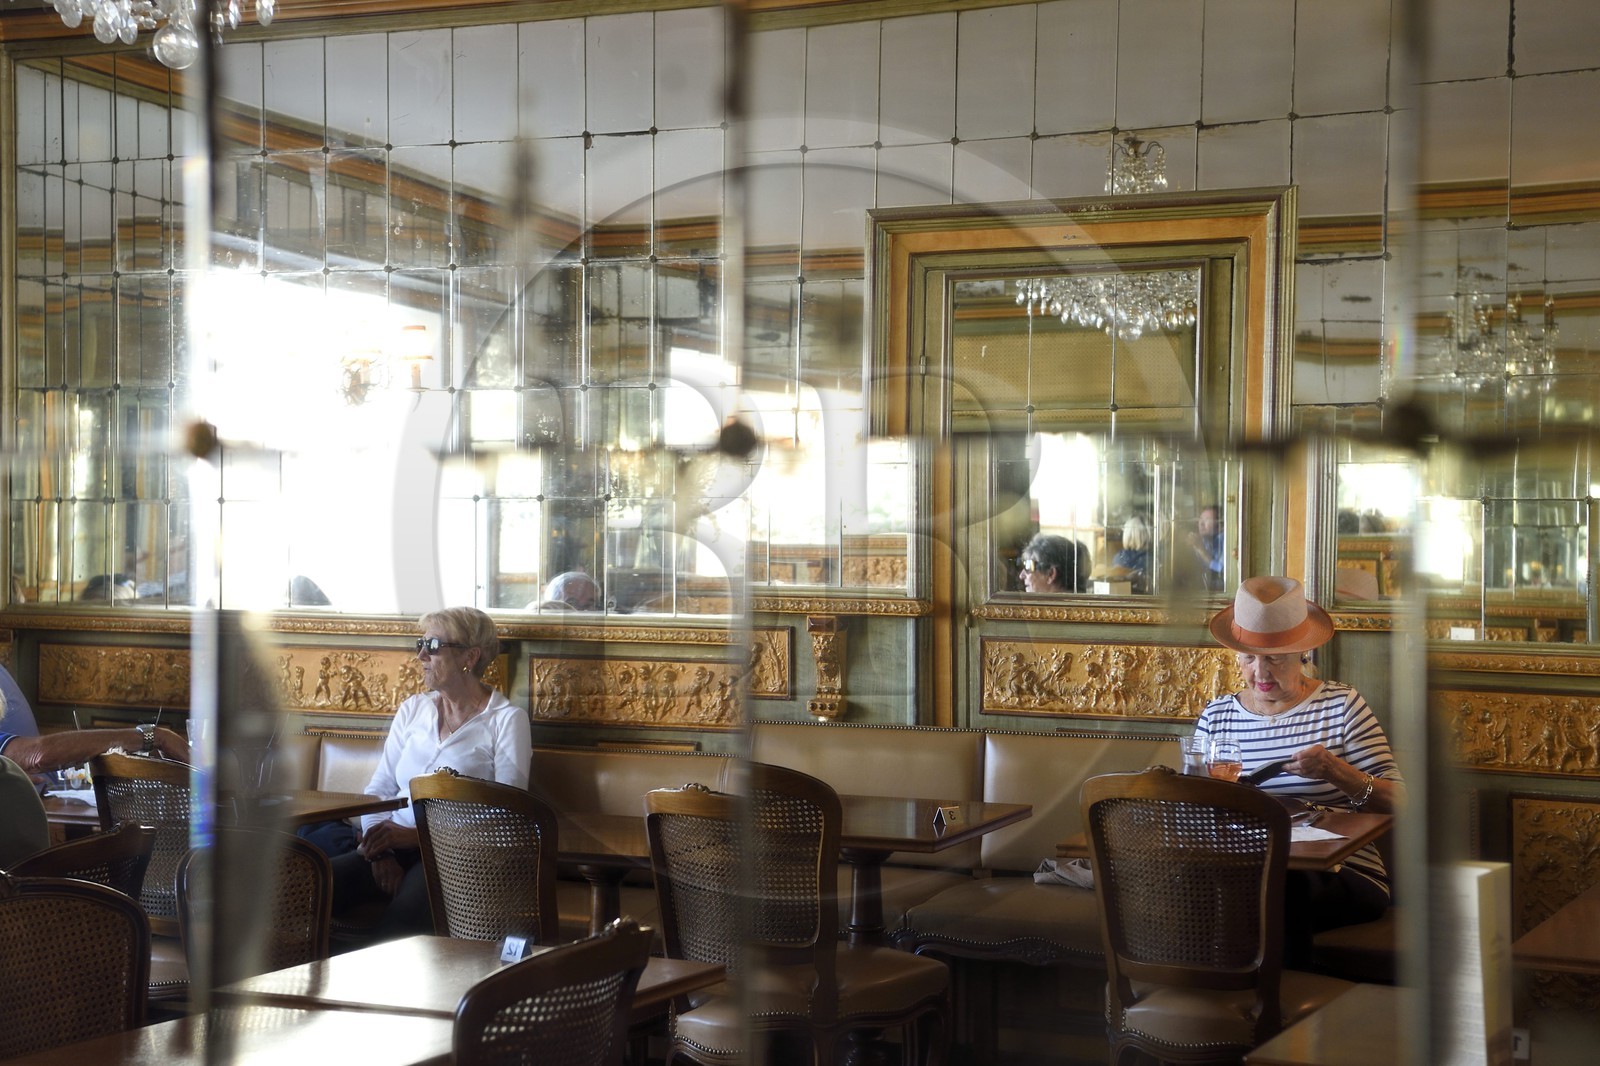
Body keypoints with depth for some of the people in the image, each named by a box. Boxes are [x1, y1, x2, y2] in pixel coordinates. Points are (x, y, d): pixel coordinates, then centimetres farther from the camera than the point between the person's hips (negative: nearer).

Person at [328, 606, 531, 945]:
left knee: (397, 925, -38)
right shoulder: (413, 710, 20)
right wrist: (381, 851, -7)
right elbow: (378, 789, 14)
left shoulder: (507, 720, 3)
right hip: (393, 849, 5)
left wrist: (416, 836, -14)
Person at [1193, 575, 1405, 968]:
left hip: (1343, 873, -2)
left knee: (1282, 883, -37)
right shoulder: (1216, 717, 13)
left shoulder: (1342, 707, 4)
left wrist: (1337, 773, -20)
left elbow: (1396, 802, -2)